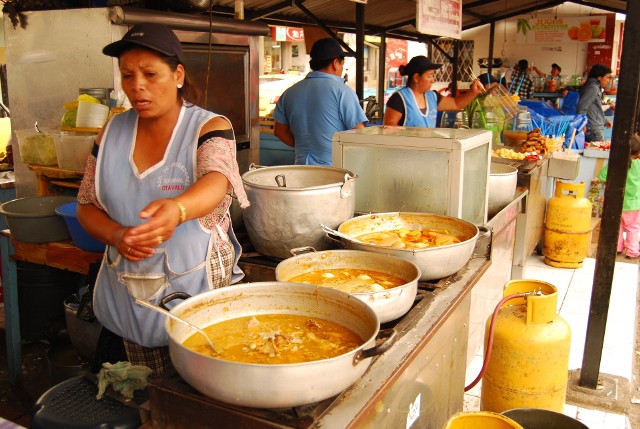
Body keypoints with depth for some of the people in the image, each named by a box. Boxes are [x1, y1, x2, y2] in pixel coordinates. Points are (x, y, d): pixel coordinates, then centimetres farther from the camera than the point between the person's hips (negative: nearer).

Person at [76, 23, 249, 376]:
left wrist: (178, 209, -51)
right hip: (129, 297, 4)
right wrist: (117, 236, -14)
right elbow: (86, 205, 7)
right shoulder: (113, 132, 4)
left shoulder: (210, 127, -9)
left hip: (197, 289, -4)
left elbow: (215, 181, -29)